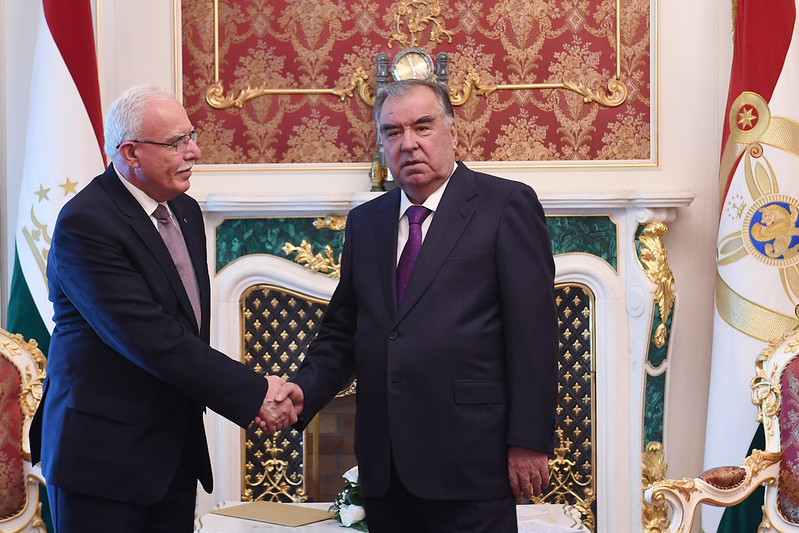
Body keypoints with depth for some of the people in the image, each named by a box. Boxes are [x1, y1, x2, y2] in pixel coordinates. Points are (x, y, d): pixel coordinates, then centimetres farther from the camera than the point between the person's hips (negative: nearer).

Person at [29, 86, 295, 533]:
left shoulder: (185, 210, 10)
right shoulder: (84, 224, -18)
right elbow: (151, 339, -24)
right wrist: (253, 392, -21)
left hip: (178, 453, 8)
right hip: (103, 459, -7)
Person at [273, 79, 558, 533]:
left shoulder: (507, 205, -2)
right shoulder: (364, 222, 15)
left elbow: (534, 333, -7)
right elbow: (342, 333, 16)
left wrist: (529, 441, -12)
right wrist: (306, 390, -3)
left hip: (469, 459, -5)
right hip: (384, 463, 5)